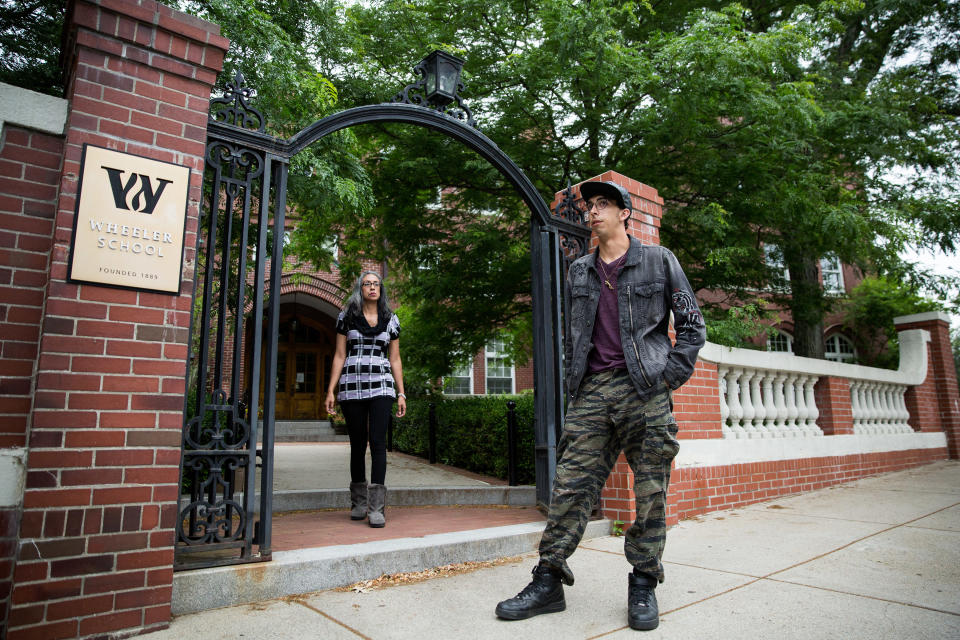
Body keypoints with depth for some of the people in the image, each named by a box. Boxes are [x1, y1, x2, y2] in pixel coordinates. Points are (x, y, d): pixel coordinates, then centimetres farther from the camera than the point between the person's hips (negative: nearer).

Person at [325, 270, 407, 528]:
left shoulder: (390, 319, 11)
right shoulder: (347, 316, 9)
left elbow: (395, 360, 12)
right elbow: (339, 356, 7)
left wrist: (401, 393, 6)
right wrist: (331, 390, -1)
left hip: (381, 386, 0)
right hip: (352, 386, 0)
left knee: (377, 441, -10)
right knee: (357, 444, 6)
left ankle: (376, 507, -9)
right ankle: (358, 503, 19)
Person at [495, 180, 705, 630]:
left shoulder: (659, 261, 7)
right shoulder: (578, 272, 17)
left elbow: (692, 325, 7)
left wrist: (669, 377, -3)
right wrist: (573, 381, 10)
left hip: (644, 391, -2)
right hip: (590, 392, 3)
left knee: (650, 491, 3)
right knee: (570, 485, -1)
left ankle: (643, 585, 19)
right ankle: (548, 582, 8)